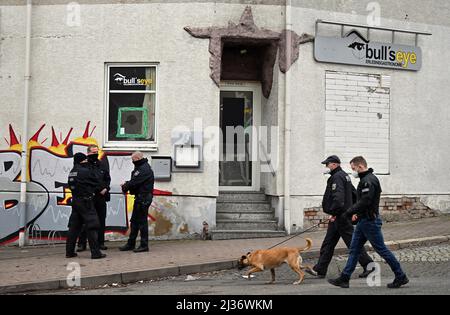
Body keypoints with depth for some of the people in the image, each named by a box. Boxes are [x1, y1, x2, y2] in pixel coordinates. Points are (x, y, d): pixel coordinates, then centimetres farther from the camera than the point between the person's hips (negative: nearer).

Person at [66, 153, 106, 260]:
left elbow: (71, 186, 15)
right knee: (92, 226, -6)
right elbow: (96, 182, -2)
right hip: (85, 201, -8)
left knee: (74, 226, 13)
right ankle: (95, 252, -8)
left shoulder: (71, 173, 12)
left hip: (75, 201, 8)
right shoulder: (85, 171, -12)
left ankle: (69, 251, 16)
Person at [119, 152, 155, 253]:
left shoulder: (144, 169, -17)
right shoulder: (141, 167, 18)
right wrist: (126, 185, 1)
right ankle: (131, 244, 21)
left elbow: (134, 182, -20)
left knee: (142, 222, -5)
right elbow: (134, 181, 17)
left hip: (143, 199, -11)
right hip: (140, 198, 11)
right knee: (134, 221, 14)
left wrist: (125, 187, -4)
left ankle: (144, 245, 1)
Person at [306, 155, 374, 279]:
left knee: (352, 242, -5)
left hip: (339, 217, -11)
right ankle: (320, 270, 13)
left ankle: (368, 264, 1)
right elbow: (355, 194, 23)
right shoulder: (345, 176, 18)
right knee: (328, 243, 10)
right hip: (344, 215, 11)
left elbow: (338, 197, -26)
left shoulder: (337, 177, -15)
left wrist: (334, 213, -21)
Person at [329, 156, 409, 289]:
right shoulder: (365, 179, 14)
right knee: (354, 249, 10)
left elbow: (365, 202, -26)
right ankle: (344, 279, 14)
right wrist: (357, 213, 11)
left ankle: (401, 277, 9)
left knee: (381, 249, -2)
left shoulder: (369, 181, -19)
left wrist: (349, 212, -18)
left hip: (370, 221, -11)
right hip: (364, 220, 11)